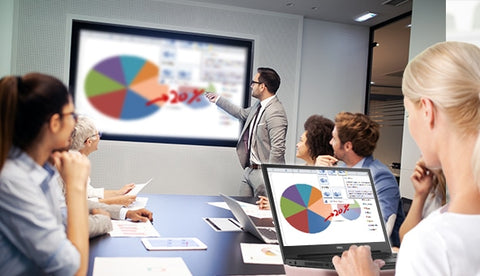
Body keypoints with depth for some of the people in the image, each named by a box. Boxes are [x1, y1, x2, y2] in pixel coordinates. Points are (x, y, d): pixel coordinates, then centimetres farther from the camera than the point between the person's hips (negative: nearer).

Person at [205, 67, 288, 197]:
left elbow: (277, 149, -24)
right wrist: (218, 100, 35)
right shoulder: (259, 105, 9)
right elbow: (243, 113, 30)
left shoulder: (275, 112, -21)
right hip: (249, 169, 9)